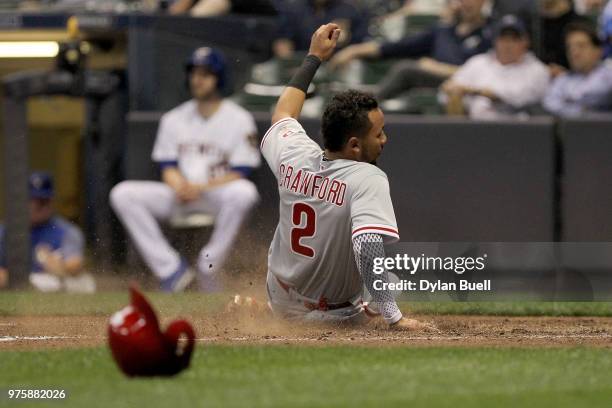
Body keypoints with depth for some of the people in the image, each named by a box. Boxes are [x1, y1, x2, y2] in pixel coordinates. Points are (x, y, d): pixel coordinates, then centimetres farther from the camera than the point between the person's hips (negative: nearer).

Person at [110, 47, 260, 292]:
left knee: (244, 192, -38)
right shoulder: (173, 119, 12)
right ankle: (171, 268, -23)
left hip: (218, 192, -4)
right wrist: (180, 187, -16)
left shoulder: (239, 120, -1)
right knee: (122, 194, -19)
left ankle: (208, 266, -24)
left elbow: (240, 174, -8)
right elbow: (168, 167, 8)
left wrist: (201, 188, -21)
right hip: (179, 198, 4)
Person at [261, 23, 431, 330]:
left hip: (279, 301, 5)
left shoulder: (293, 156, -11)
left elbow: (283, 113, 13)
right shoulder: (368, 179, -29)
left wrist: (314, 57, 20)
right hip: (332, 314, -5)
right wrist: (393, 318, -42)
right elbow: (368, 246, -43)